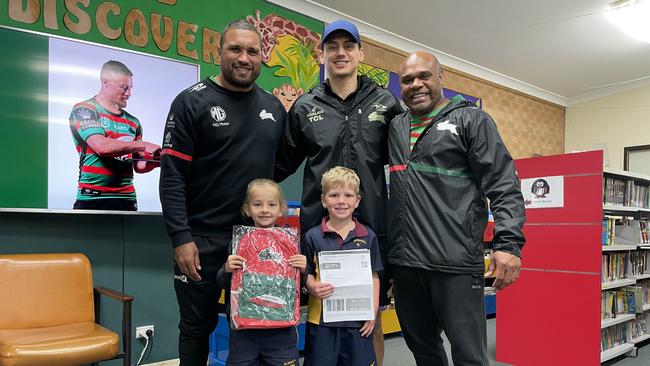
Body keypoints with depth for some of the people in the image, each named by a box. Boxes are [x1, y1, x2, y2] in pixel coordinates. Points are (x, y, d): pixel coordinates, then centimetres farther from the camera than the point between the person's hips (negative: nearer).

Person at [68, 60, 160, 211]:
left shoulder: (133, 122, 12)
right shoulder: (84, 110, -1)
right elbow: (101, 146, -17)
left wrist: (155, 161, -8)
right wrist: (143, 145, -14)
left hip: (127, 198, 4)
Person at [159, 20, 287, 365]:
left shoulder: (274, 107, 8)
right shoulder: (192, 102, -6)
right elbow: (171, 176, -11)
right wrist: (181, 238, -18)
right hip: (202, 240, -3)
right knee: (197, 328, 12)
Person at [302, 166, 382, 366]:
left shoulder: (368, 236, 2)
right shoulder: (313, 236, -3)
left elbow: (374, 276, 7)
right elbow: (306, 273, 4)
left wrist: (373, 311, 2)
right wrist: (313, 287, -16)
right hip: (322, 319, -1)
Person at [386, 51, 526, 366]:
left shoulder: (471, 120, 2)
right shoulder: (395, 127, 16)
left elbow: (504, 186, -6)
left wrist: (509, 242, -18)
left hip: (456, 262, -5)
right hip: (404, 261, 5)